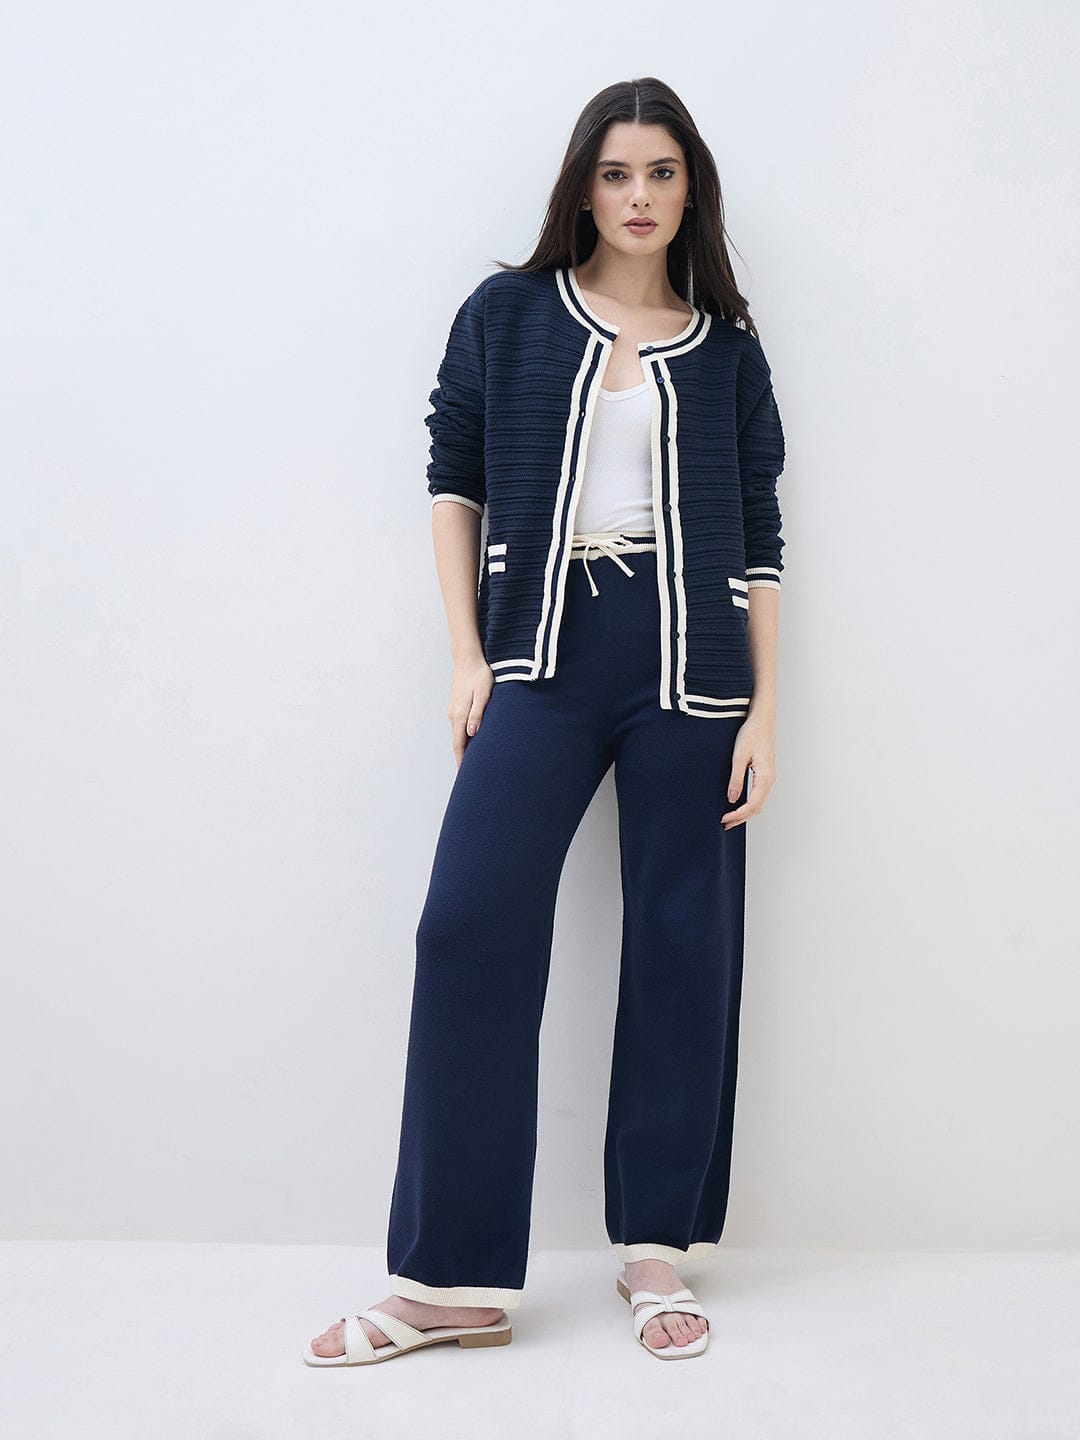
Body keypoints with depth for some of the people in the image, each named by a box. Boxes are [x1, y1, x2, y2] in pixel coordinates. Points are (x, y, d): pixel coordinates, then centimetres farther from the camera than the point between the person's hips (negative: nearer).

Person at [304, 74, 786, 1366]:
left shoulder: (727, 349, 10)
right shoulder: (506, 316, 8)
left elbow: (758, 541, 9)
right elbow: (453, 481, 9)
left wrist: (765, 710, 2)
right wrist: (466, 657, 0)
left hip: (689, 663, 1)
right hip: (544, 652, -1)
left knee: (682, 947, 3)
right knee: (470, 930, -10)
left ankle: (655, 1250, 18)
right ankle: (452, 1278, -1)